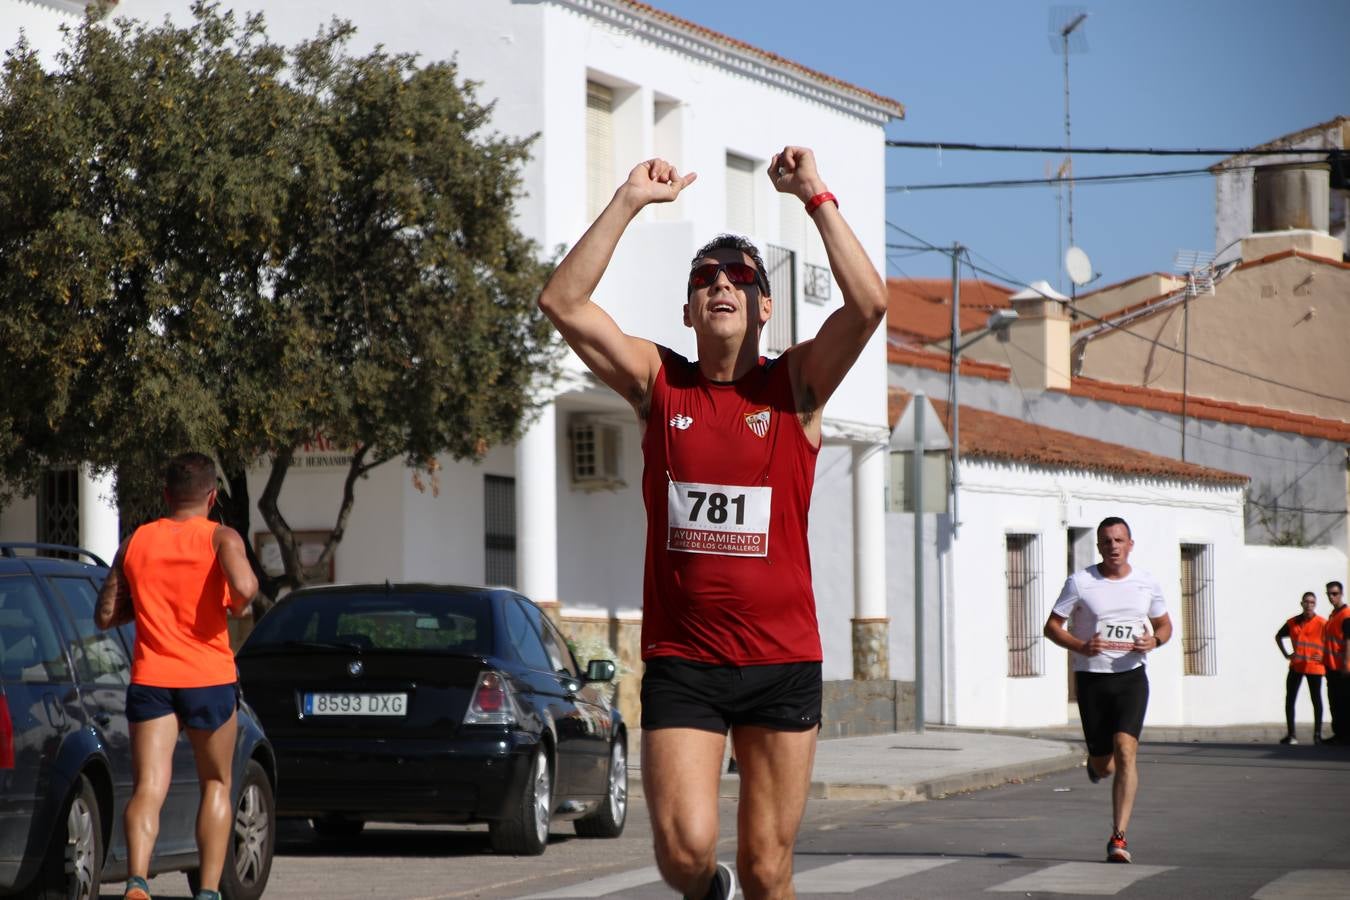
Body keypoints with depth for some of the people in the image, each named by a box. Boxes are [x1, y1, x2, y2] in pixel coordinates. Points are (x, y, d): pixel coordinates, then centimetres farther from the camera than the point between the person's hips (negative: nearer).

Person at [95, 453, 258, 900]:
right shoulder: (221, 538, -3)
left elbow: (105, 616, 12)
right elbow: (243, 587, -23)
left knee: (148, 787, -7)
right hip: (209, 678, -2)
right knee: (216, 785, 16)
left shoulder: (135, 542, 8)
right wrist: (238, 604, -1)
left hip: (150, 679, 2)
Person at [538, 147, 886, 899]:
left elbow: (869, 304, -13)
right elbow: (564, 303, -5)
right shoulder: (658, 383, 5)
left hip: (784, 660, 0)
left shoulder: (795, 385, 3)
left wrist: (817, 198, -12)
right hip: (681, 661, 0)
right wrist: (630, 202, -8)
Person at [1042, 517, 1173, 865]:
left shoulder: (1147, 584, 4)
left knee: (1125, 751, -18)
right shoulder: (1080, 582, -3)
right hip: (1091, 678, 0)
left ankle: (1119, 837, -16)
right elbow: (1052, 626, 1)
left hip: (1131, 676, 0)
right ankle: (1097, 763, 47)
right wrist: (1080, 646, -17)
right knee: (1102, 763, 6)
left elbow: (1164, 624, 18)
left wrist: (1154, 641, -6)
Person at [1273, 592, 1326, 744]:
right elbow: (1278, 636, 22)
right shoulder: (1292, 623, 6)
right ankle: (1291, 734, 8)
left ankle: (1317, 734, 12)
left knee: (1316, 700, 4)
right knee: (1289, 699, 2)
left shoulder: (1322, 623, -7)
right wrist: (1286, 654, 12)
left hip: (1314, 667, -4)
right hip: (1296, 666, 4)